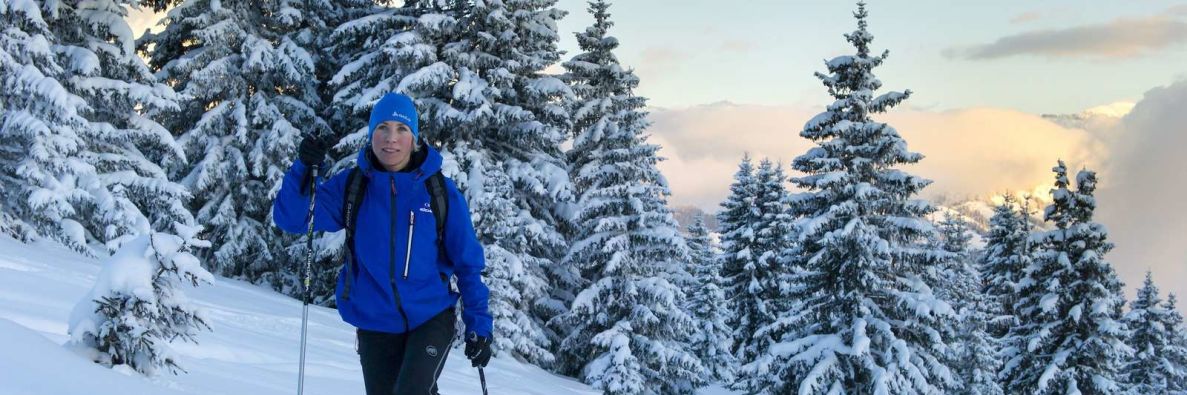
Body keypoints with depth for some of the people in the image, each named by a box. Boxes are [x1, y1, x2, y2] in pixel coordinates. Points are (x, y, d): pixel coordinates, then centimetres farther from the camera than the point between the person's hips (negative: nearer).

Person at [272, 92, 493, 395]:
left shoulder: (440, 191, -9)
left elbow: (468, 263, -3)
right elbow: (291, 219, -10)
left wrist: (479, 325, -4)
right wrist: (304, 169, -26)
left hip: (431, 318, -3)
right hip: (375, 324, 3)